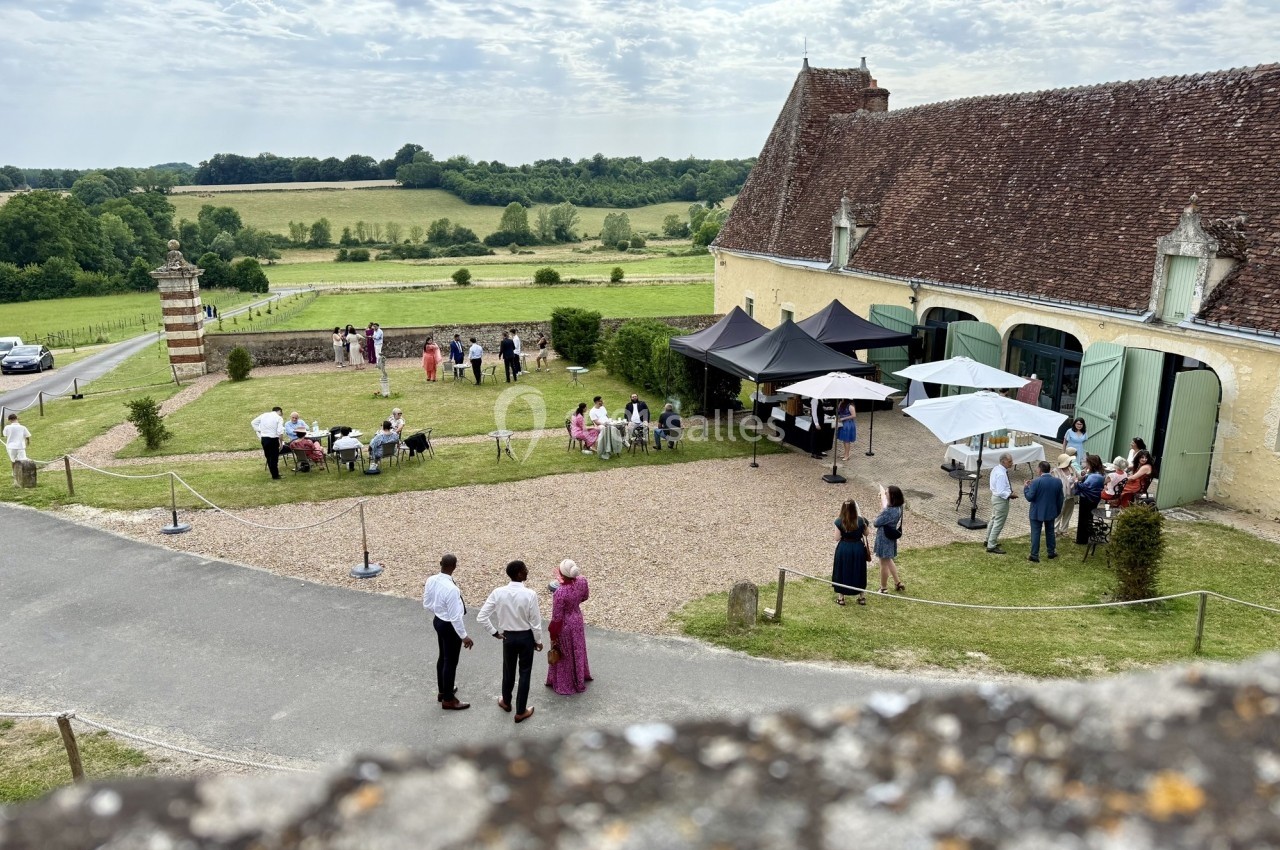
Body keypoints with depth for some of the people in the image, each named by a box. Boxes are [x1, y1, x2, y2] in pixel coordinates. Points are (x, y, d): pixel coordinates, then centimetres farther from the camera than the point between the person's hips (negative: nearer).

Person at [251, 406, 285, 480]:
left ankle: (274, 474, 25)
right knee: (274, 458, 4)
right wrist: (281, 442, -6)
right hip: (273, 439, -5)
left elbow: (253, 422, 16)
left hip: (263, 438, 5)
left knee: (268, 457, 16)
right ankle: (275, 476, 10)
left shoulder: (264, 415, 11)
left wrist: (259, 435, 17)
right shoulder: (279, 418, -6)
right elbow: (280, 432, -16)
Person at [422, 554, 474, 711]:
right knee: (451, 662, 9)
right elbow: (455, 617, -27)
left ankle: (442, 691, 43)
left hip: (438, 621, 8)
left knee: (443, 657, 25)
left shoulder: (431, 580, -10)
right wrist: (464, 636, -16)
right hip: (450, 626, -8)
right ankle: (448, 700, 24)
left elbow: (427, 604, 4)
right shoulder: (451, 589, -33)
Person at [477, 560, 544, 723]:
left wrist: (494, 631, -1)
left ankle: (506, 702, 45)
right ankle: (520, 712, 22)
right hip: (526, 637, -3)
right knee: (524, 673, 12)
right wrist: (538, 641, 1)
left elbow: (481, 617, -15)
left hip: (508, 636, 3)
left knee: (508, 670, 24)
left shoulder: (498, 593, -15)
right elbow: (535, 622, -15)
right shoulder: (530, 594, -23)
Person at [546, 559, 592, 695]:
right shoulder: (582, 581, -20)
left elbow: (557, 618, -24)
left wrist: (553, 635, -10)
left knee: (564, 655, 18)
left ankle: (565, 685, 38)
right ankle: (579, 680, 50)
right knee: (577, 651, 28)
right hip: (577, 620, 6)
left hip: (565, 625, -6)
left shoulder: (560, 593, -36)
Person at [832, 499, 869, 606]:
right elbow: (866, 533, 5)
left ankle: (841, 598, 18)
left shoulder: (839, 521, -14)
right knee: (859, 572, 16)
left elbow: (837, 538, -10)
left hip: (843, 549, -1)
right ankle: (862, 597, 24)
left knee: (842, 572, 12)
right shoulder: (861, 521, -11)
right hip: (858, 549, 1)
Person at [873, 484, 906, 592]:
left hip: (885, 539, -9)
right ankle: (898, 583, 38)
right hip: (890, 538, 9)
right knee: (888, 561, 27)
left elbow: (876, 523, -22)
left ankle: (883, 589, 25)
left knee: (884, 563, 9)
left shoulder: (890, 511, -33)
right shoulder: (898, 507, -6)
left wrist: (881, 512, -7)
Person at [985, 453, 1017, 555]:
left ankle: (989, 540, 40)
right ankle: (991, 546, 9)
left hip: (995, 496, 10)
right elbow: (1000, 492, -29)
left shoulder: (996, 468, 0)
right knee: (998, 523, 1)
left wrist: (1008, 491, 8)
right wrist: (1010, 495, -19)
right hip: (1001, 500, -10)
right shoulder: (1001, 474, -28)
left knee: (994, 519, 25)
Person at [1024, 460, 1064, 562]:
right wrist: (1058, 511, 18)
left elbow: (1029, 497, -19)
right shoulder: (1057, 482, -3)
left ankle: (1034, 556, 7)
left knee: (1035, 533, 3)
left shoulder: (1036, 481, -21)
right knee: (1050, 532, 20)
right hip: (1051, 512, 5)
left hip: (1037, 513, -5)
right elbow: (1060, 499, 5)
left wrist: (1026, 487, -3)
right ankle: (1051, 552, 31)